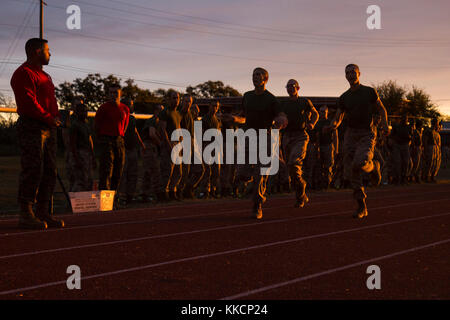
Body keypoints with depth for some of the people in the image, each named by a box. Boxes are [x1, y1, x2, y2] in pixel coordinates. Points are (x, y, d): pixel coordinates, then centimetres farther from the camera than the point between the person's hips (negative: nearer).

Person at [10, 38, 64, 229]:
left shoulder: (45, 76, 25)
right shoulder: (24, 73, -7)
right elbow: (28, 102, -17)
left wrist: (56, 117, 10)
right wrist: (49, 118, -13)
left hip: (48, 128, 10)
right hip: (31, 127, -10)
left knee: (49, 171, 8)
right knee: (32, 171, -11)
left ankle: (44, 213, 13)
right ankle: (26, 215, -7)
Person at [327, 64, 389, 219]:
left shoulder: (370, 92, 2)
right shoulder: (344, 97, 11)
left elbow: (382, 110, 11)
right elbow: (338, 118, 13)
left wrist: (385, 125, -6)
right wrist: (333, 125, -10)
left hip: (367, 134, -4)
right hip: (350, 135, 4)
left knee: (360, 163, -28)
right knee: (351, 172, -3)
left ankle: (373, 167, 10)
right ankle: (362, 207, 8)